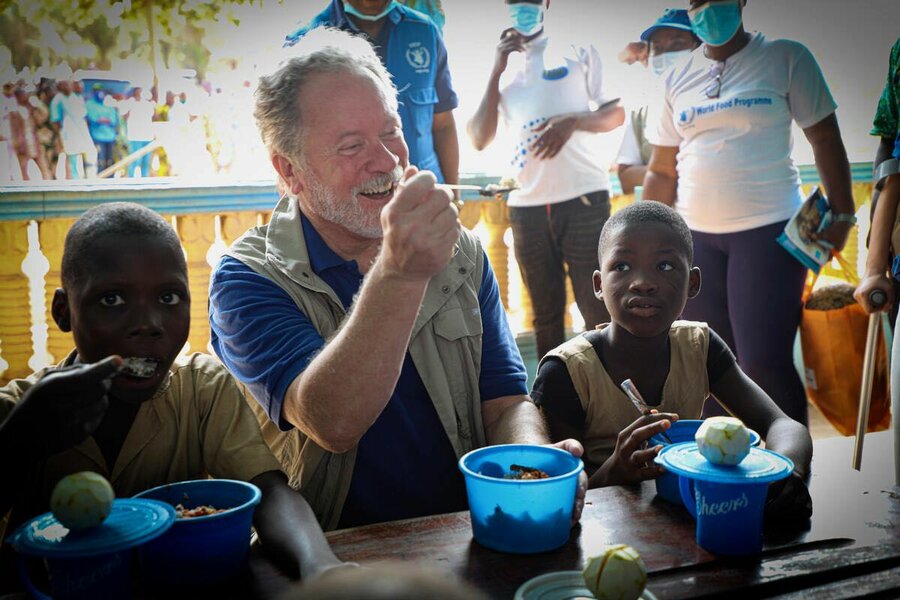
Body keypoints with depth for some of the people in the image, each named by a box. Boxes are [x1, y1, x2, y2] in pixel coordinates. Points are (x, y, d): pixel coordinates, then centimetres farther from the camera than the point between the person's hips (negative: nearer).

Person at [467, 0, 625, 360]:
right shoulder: (502, 67, 14)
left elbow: (616, 114, 6)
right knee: (546, 316, 9)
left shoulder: (577, 50, 8)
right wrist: (497, 70, -2)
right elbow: (480, 140, 3)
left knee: (599, 313, -4)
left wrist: (574, 122, -14)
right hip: (526, 205, 3)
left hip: (584, 197, -3)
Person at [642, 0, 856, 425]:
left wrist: (842, 213, -6)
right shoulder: (678, 79, 12)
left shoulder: (786, 59, 2)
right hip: (695, 235, 4)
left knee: (764, 363, -10)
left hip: (768, 230, -3)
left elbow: (826, 140, 1)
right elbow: (662, 171, 13)